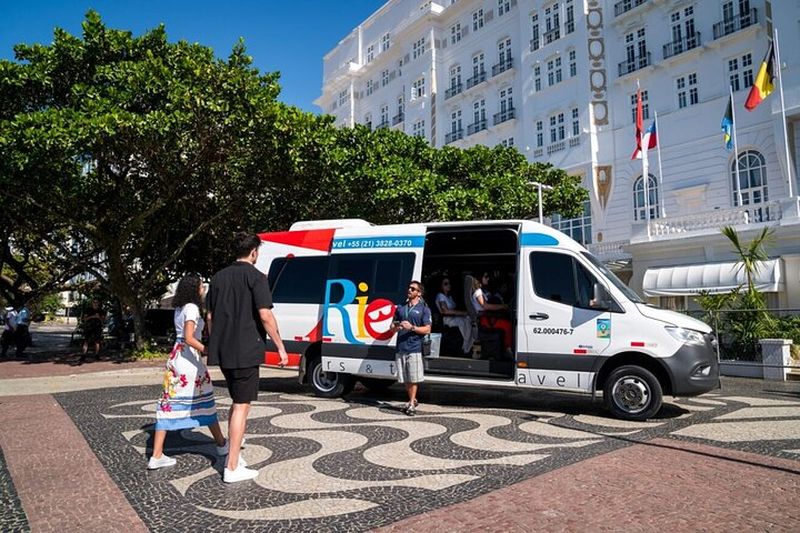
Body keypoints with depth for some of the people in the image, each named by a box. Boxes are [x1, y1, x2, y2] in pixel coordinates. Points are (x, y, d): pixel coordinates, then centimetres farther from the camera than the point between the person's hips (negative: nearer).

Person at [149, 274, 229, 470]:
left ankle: (156, 456, 8)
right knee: (204, 400, 6)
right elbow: (189, 339, -21)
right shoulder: (192, 308, -12)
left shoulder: (179, 309, 14)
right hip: (188, 359, -8)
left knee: (169, 403, 7)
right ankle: (221, 444, 20)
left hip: (175, 357, 8)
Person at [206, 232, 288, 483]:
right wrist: (280, 347, -11)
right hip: (245, 351, -7)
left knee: (237, 401, 24)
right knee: (242, 405, -1)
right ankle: (232, 468, 3)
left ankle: (233, 445, 32)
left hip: (223, 351, 7)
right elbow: (265, 315, -17)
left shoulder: (219, 277, 12)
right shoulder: (255, 277, -9)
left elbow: (210, 316, 16)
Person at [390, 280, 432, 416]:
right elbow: (392, 327, 19)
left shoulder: (423, 309, 3)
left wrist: (412, 327, -17)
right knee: (405, 379, 10)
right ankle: (413, 400, 25)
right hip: (401, 347, 5)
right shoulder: (400, 307, 17)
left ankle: (411, 404, 5)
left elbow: (427, 329, -4)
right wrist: (397, 326, -5)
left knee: (414, 378, -4)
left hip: (414, 347, -5)